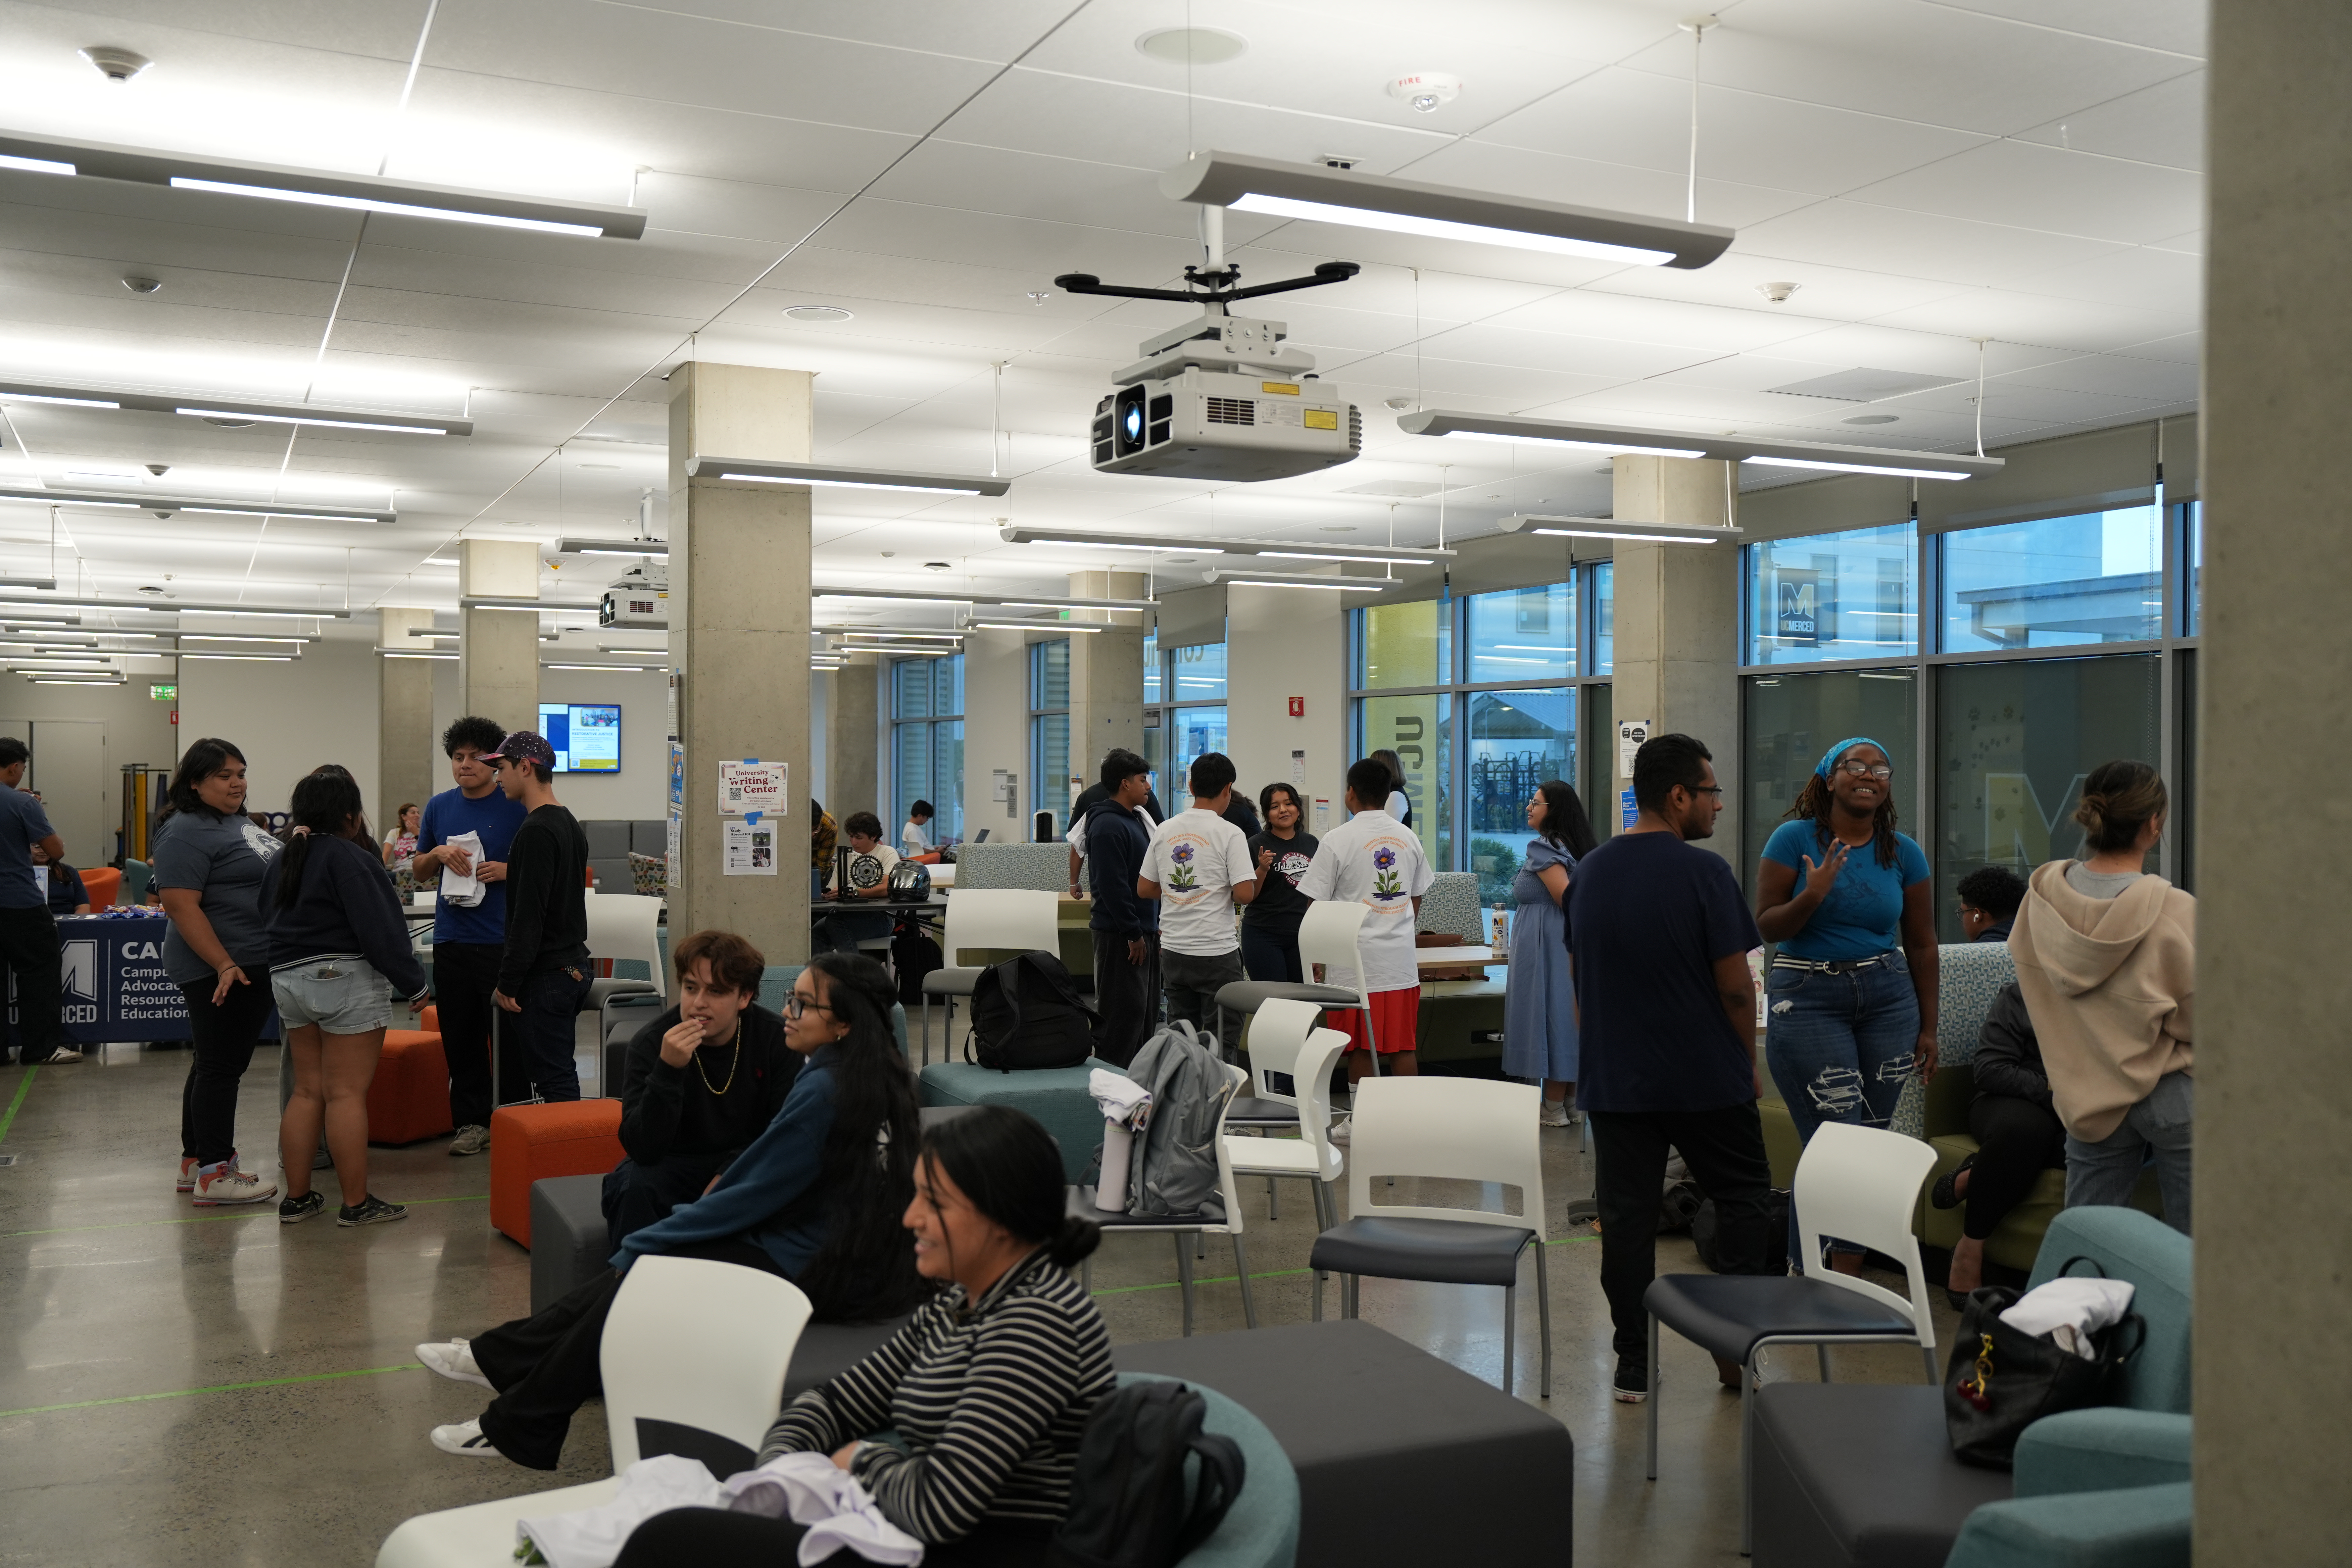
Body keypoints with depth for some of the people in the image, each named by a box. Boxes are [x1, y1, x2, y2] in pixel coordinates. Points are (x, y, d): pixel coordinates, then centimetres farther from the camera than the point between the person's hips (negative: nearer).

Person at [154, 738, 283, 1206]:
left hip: (254, 966, 10)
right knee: (221, 1067, -6)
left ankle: (196, 1162, 23)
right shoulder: (186, 833, -15)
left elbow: (271, 875, 26)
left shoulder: (241, 823, 14)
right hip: (221, 972, -10)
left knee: (216, 1065, 15)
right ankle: (213, 1176, -1)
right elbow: (181, 905, -21)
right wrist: (224, 965, -25)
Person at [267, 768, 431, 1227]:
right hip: (346, 980, -8)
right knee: (347, 1094, -5)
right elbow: (380, 930, -18)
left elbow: (275, 923, 19)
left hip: (287, 980, 8)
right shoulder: (348, 859, -15)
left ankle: (296, 1197, 16)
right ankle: (356, 1204, -1)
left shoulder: (283, 861, 12)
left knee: (308, 1092, 13)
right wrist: (416, 985, -12)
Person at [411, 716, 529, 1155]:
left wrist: (507, 871, -16)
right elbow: (418, 872, 16)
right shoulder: (439, 807, 11)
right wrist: (439, 853, -4)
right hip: (452, 940, 4)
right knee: (460, 1038, 8)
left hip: (504, 942, -4)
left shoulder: (517, 807, -2)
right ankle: (472, 1122, 17)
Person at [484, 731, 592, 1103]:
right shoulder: (571, 825, 15)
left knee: (553, 1079, -7)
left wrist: (509, 982, -16)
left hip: (546, 975, -10)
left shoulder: (536, 831, -16)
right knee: (559, 1074, 14)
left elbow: (529, 916, -20)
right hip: (574, 965, 10)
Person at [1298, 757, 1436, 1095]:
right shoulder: (1408, 837, 7)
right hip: (1402, 960, 4)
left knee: (1361, 1048, 3)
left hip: (1356, 960, -4)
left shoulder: (1338, 840, -8)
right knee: (1403, 1047, 8)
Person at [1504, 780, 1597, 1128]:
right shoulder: (1569, 846, 13)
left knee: (1549, 1014, -4)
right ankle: (1571, 1102, 17)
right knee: (1567, 1020, 12)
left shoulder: (1543, 848, -16)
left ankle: (1553, 1110, 1)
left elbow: (1568, 899, -22)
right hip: (1565, 942, 10)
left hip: (1547, 946, -10)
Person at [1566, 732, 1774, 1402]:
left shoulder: (1588, 872, 4)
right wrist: (1747, 1063, 3)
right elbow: (1735, 986, -12)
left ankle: (1634, 1365, 12)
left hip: (1613, 1078, 4)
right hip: (1705, 1079, -4)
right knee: (1744, 1199, 14)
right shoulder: (1703, 872, -14)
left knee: (1626, 1216, 8)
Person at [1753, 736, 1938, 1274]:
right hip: (1808, 999, -4)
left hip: (1888, 998, 4)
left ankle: (1848, 1277, 16)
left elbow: (1921, 945, 11)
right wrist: (1812, 896, -22)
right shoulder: (1794, 838, -3)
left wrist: (1928, 1028, 11)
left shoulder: (1904, 853, 6)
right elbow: (1767, 926, -4)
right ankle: (1805, 1273, 6)